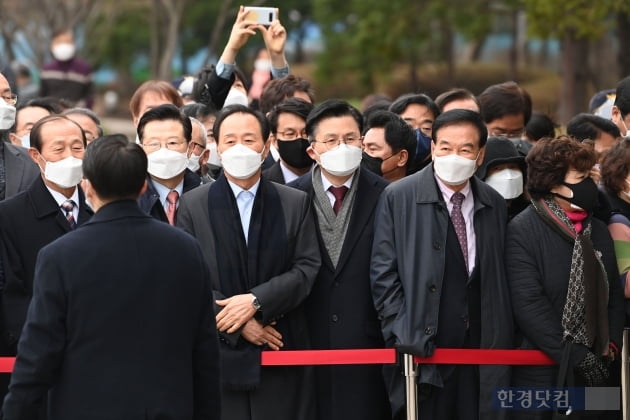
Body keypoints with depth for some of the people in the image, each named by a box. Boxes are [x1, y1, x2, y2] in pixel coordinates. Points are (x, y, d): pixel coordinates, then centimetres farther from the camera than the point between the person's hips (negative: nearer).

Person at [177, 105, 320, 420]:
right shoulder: (193, 204, 6)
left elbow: (307, 269, 1)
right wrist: (238, 326, -10)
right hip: (219, 356, -1)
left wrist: (256, 300, -13)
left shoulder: (296, 203, 10)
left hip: (281, 358, 1)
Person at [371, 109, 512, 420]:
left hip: (482, 349, 3)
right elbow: (383, 273, -3)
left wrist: (501, 344, 4)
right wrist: (402, 336, -12)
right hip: (423, 348, -3)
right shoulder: (398, 197, -1)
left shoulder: (495, 205, 11)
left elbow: (499, 277, 13)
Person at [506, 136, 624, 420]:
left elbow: (614, 295, 15)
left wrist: (611, 348, -1)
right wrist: (576, 356, -18)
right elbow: (529, 305, -15)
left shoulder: (597, 231, 12)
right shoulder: (522, 231, -8)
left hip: (597, 372, 6)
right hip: (544, 372, -5)